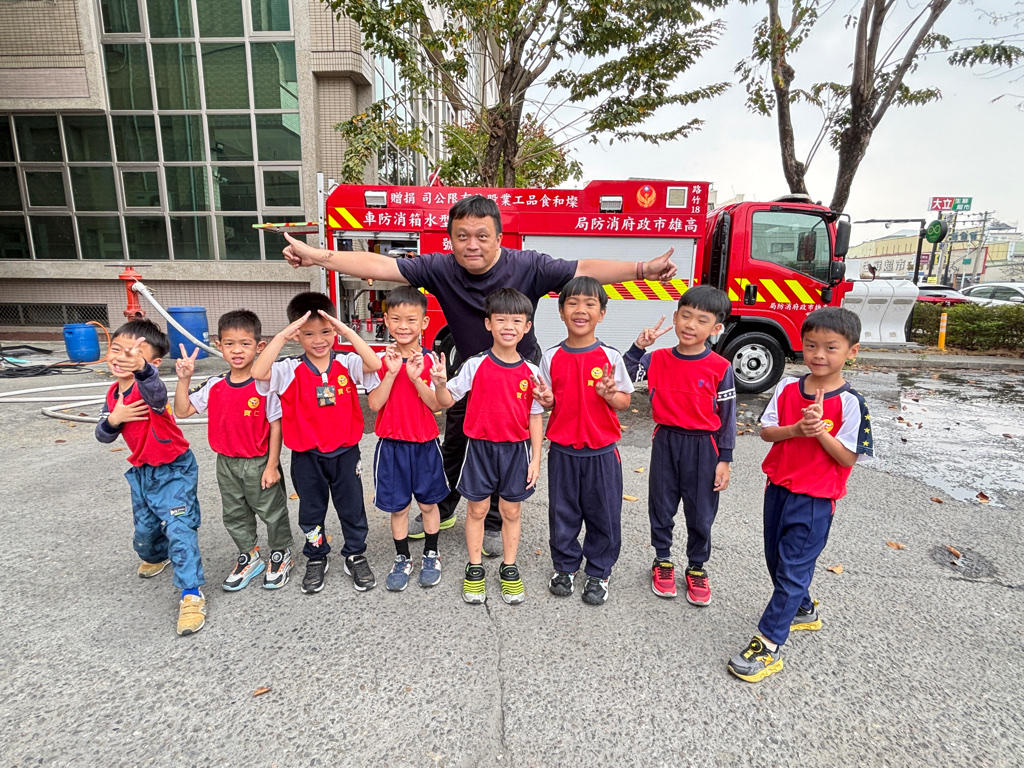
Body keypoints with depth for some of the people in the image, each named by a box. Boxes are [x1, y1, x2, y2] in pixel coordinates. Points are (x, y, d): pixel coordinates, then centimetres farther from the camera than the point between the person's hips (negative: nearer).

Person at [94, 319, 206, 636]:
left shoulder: (149, 387, -26)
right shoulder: (114, 394, 0)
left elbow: (157, 394, -53)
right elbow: (103, 436, 5)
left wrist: (142, 369, -75)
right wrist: (113, 419, -18)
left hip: (174, 470, -8)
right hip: (141, 471, 8)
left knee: (180, 529, -16)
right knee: (144, 528, 23)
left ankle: (191, 593, -8)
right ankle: (155, 557, 56)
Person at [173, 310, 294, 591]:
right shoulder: (214, 386, -2)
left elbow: (275, 425, -14)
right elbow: (182, 411, 5)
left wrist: (272, 465, -13)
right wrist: (183, 380, -8)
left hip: (260, 463, -5)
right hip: (227, 463, 6)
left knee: (272, 512, 10)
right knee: (234, 516, 19)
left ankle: (280, 556, 32)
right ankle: (249, 558, 39)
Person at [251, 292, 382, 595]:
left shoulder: (346, 363, -7)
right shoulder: (290, 370, -8)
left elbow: (375, 364, -26)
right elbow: (258, 373, -26)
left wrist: (348, 332, -29)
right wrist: (282, 336, -28)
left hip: (345, 451, 0)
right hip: (306, 455, 1)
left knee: (352, 507, 13)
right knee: (311, 510, 18)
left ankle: (355, 555, 33)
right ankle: (316, 558, 38)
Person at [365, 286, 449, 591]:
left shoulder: (430, 360, -6)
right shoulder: (380, 360, -4)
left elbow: (436, 405, -10)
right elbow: (374, 403, -11)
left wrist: (416, 378, -23)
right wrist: (392, 373, -21)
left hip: (425, 444, 0)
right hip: (391, 445, 0)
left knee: (428, 502, 13)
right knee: (398, 506, 11)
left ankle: (431, 554, 33)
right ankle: (402, 559, 30)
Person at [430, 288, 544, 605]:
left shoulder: (530, 372, -3)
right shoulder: (475, 365, -8)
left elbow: (535, 417, 2)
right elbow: (447, 401, -2)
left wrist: (535, 459, 1)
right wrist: (440, 383, -24)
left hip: (516, 449, 1)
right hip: (480, 447, -1)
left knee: (511, 510, 12)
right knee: (476, 509, 11)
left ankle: (509, 568, 29)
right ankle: (474, 568, 28)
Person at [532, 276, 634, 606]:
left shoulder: (610, 357, -5)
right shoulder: (551, 357, -2)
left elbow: (625, 401, 0)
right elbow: (547, 401, 6)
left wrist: (610, 394, -21)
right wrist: (546, 400, -17)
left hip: (602, 451, -1)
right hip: (563, 451, 1)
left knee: (603, 514, 10)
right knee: (562, 513, 14)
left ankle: (598, 573, 31)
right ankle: (564, 566, 35)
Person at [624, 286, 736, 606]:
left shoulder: (720, 368, -9)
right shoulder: (657, 359, -3)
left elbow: (727, 416, -4)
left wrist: (724, 460, -4)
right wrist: (639, 347, -18)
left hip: (703, 446, -1)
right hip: (666, 441, 2)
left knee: (700, 512, 11)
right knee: (661, 506, 14)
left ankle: (697, 567, 32)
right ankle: (662, 560, 34)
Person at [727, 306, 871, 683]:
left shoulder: (850, 403, -13)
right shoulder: (787, 388, -1)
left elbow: (848, 458, -14)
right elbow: (766, 431, -1)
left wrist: (820, 429, -26)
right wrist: (795, 429, -19)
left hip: (816, 497, -5)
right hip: (778, 485, 6)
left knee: (794, 568, 0)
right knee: (776, 558, 19)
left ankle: (768, 645, 8)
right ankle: (803, 610, 45)